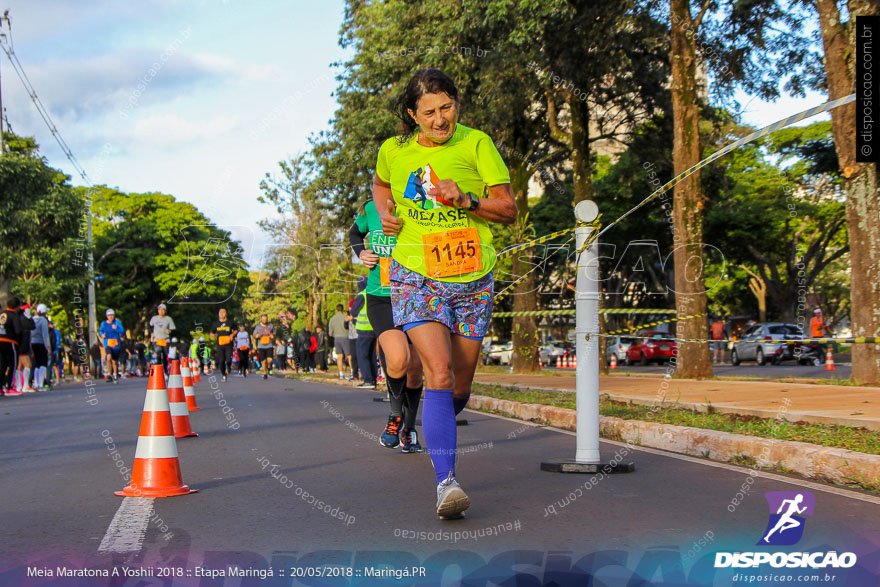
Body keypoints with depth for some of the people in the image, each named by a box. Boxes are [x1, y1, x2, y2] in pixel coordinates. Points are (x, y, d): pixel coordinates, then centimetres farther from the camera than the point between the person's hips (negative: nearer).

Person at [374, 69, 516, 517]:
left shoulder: (476, 144, -4)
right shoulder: (393, 151, 1)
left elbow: (508, 210, -3)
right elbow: (380, 185, 25)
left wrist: (467, 201, -20)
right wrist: (385, 213, 4)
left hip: (472, 279, 1)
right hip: (416, 277, -1)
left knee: (460, 384, 11)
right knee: (439, 375, -20)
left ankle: (436, 428, 44)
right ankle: (446, 481, -19)